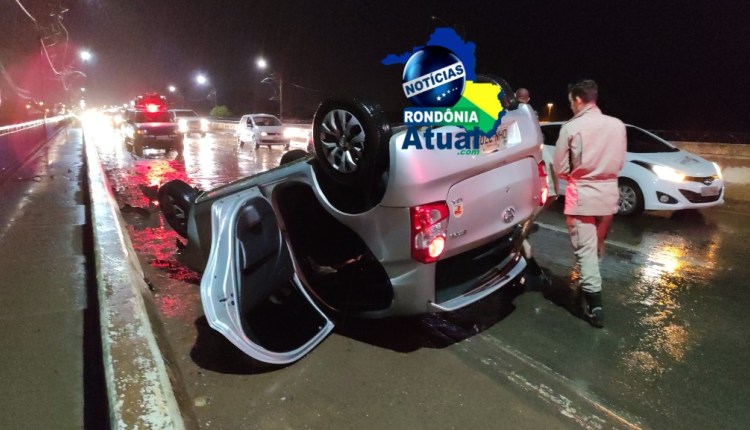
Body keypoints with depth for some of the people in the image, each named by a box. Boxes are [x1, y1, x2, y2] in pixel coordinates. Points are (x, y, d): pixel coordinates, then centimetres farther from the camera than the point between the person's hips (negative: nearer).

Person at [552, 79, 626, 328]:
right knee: (597, 247, 21)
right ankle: (588, 288, 39)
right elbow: (620, 163, 10)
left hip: (582, 195, -5)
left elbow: (559, 168, -7)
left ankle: (595, 308, 2)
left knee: (585, 251, 1)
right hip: (609, 194, 5)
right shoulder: (618, 125, 1)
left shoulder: (571, 128, -13)